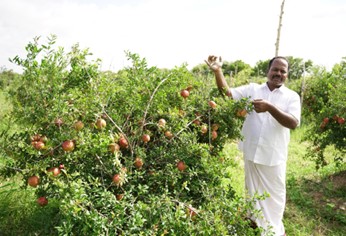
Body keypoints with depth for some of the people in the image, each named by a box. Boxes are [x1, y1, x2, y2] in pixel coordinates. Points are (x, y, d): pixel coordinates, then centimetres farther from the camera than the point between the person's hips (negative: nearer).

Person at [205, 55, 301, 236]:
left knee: (275, 192, 15)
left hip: (274, 155, -1)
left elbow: (293, 123, -17)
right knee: (253, 189, 20)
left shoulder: (292, 96, -4)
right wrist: (217, 71, -22)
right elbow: (227, 93, -7)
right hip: (252, 152, 2)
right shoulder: (252, 89, 1)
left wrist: (270, 107, -31)